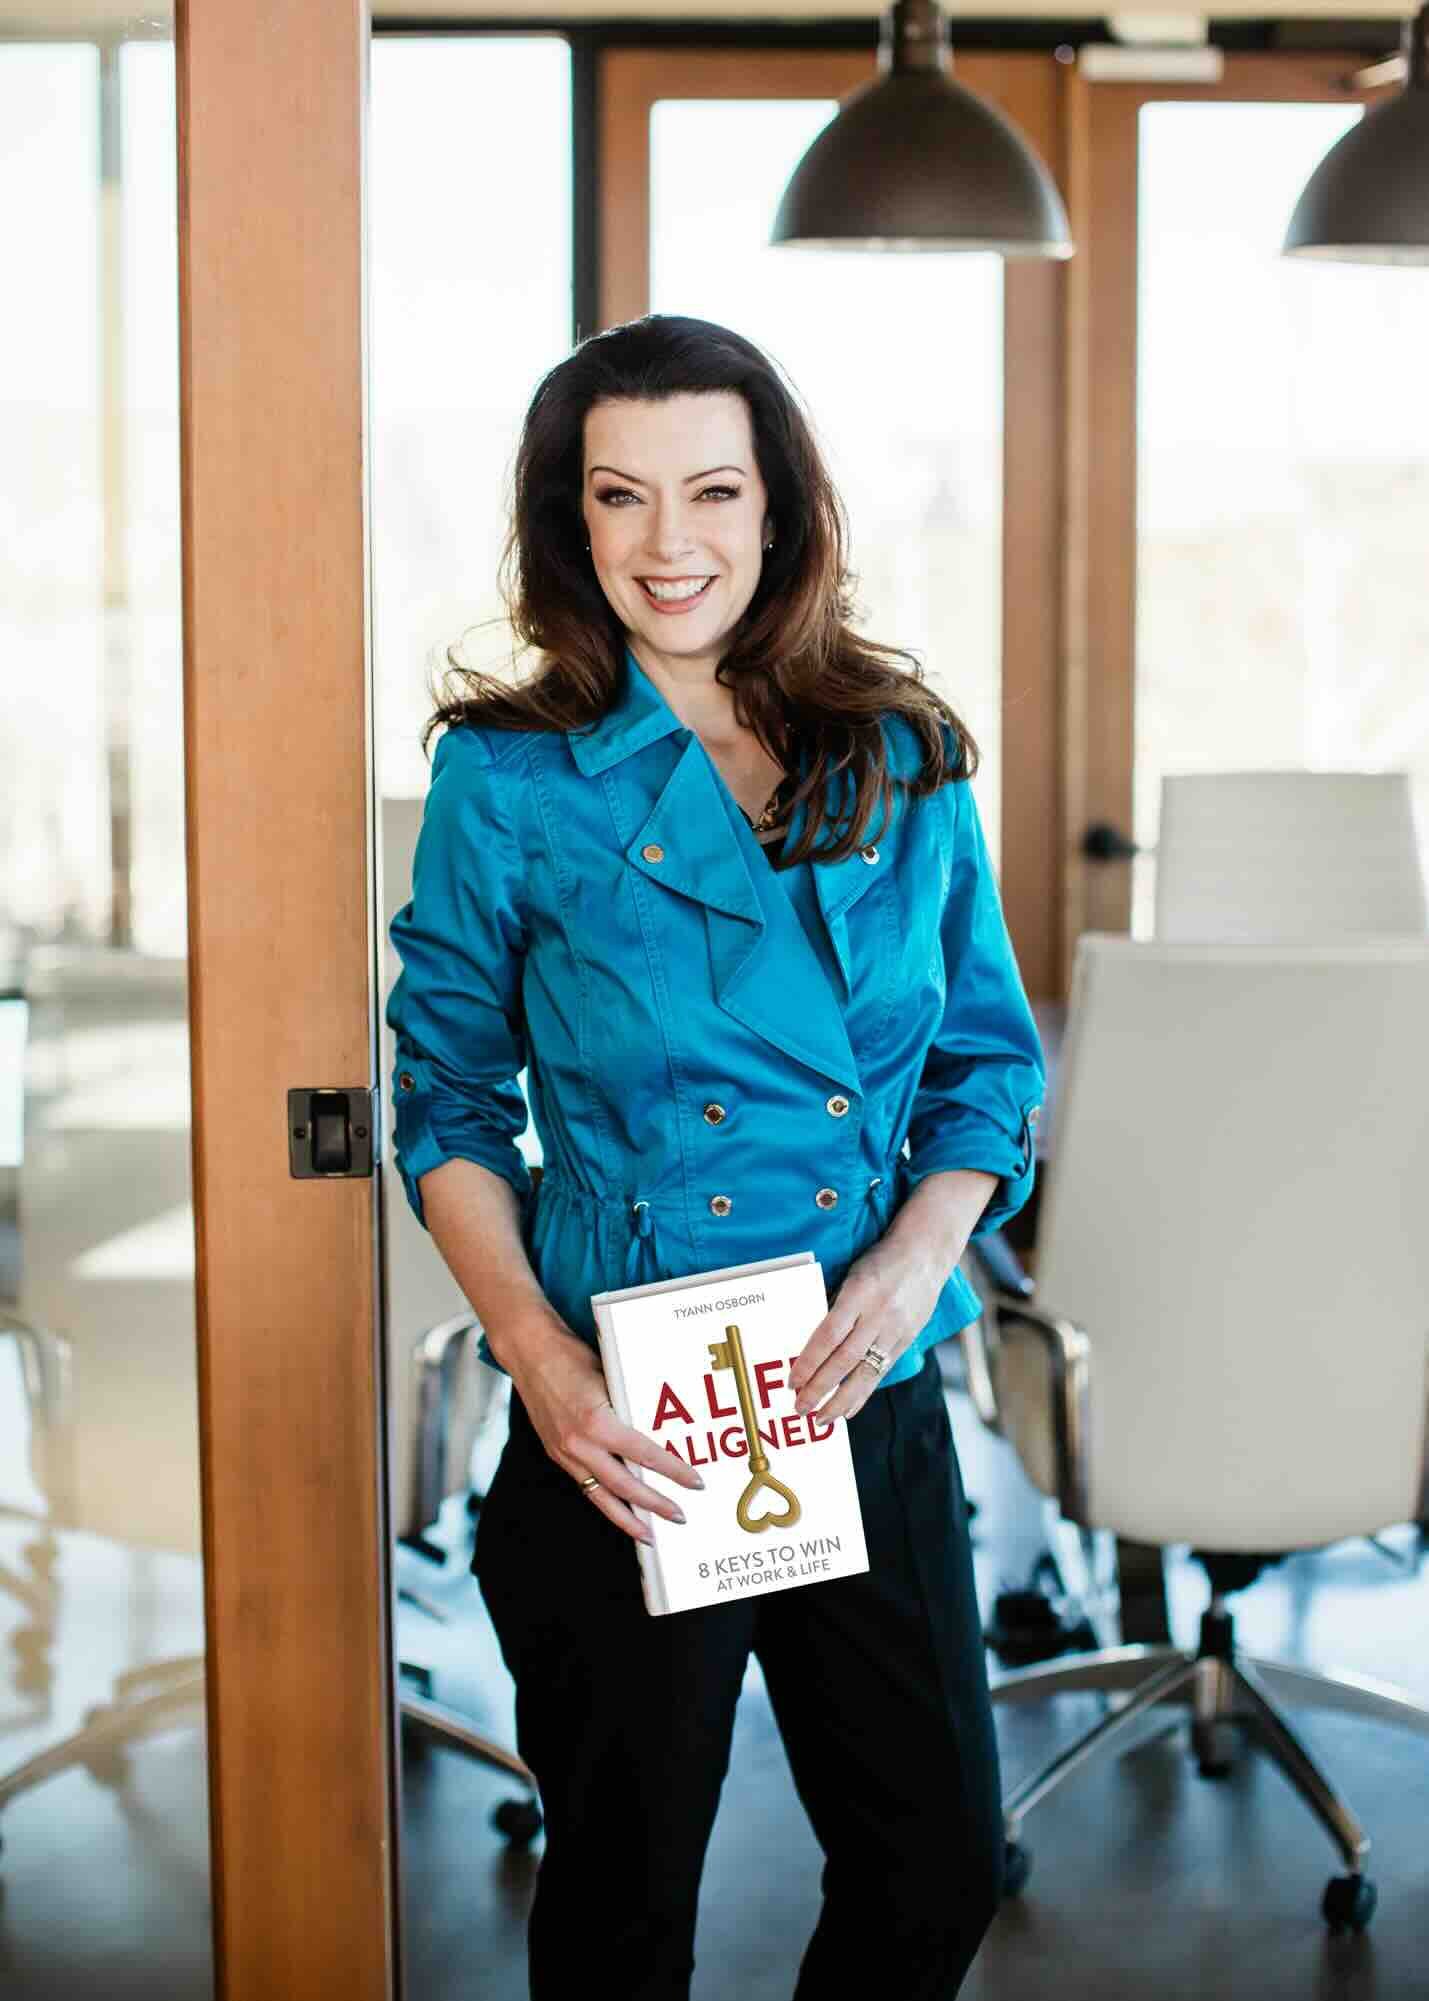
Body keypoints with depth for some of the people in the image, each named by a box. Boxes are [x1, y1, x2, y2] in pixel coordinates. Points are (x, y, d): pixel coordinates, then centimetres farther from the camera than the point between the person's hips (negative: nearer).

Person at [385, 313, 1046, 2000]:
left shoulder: (905, 762, 5)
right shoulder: (506, 778, -3)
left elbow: (992, 1058, 10)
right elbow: (450, 1112, 2)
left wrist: (918, 1251, -9)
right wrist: (540, 1359, -13)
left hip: (873, 1416, 3)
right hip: (626, 1445, -3)